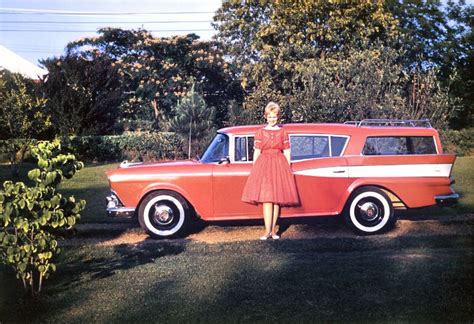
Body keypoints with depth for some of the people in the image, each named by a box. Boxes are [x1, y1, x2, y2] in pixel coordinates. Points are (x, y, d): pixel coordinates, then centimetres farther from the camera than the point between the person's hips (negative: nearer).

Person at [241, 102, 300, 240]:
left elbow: (287, 152, 8)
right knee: (266, 199, -9)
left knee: (277, 199, 1)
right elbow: (257, 152, 5)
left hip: (279, 165, 1)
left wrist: (288, 170, 4)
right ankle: (268, 231, -10)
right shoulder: (260, 132, 6)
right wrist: (254, 169, 0)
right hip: (263, 164, -1)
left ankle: (273, 230, 9)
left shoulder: (283, 132, 8)